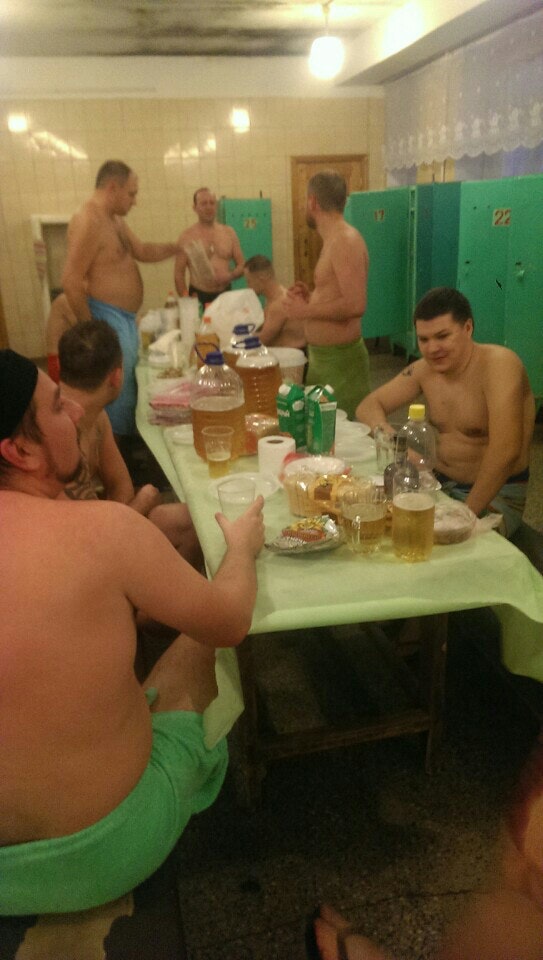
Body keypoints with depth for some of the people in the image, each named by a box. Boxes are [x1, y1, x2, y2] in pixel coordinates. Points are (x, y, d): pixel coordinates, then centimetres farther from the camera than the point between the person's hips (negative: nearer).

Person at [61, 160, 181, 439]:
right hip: (107, 319, -10)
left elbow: (142, 251, 26)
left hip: (126, 318, 10)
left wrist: (178, 248, 10)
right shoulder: (88, 221, -19)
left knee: (130, 386, 17)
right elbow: (71, 281, -22)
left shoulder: (116, 219, 13)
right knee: (119, 393, -6)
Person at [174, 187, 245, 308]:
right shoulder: (187, 237, -2)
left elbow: (242, 265, 11)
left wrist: (230, 276, -10)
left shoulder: (229, 232, 7)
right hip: (199, 297, -3)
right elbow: (179, 274, -1)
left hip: (225, 295, 3)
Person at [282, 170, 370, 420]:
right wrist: (311, 297, 8)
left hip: (339, 360, -10)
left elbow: (355, 304, -28)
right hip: (321, 357, 10)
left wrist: (305, 310, -18)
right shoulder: (334, 240, 14)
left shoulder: (345, 240, -17)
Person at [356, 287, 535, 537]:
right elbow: (370, 405, 5)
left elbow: (505, 451, -30)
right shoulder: (425, 369, 0)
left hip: (498, 494, -6)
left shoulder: (498, 364, -21)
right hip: (441, 483, 6)